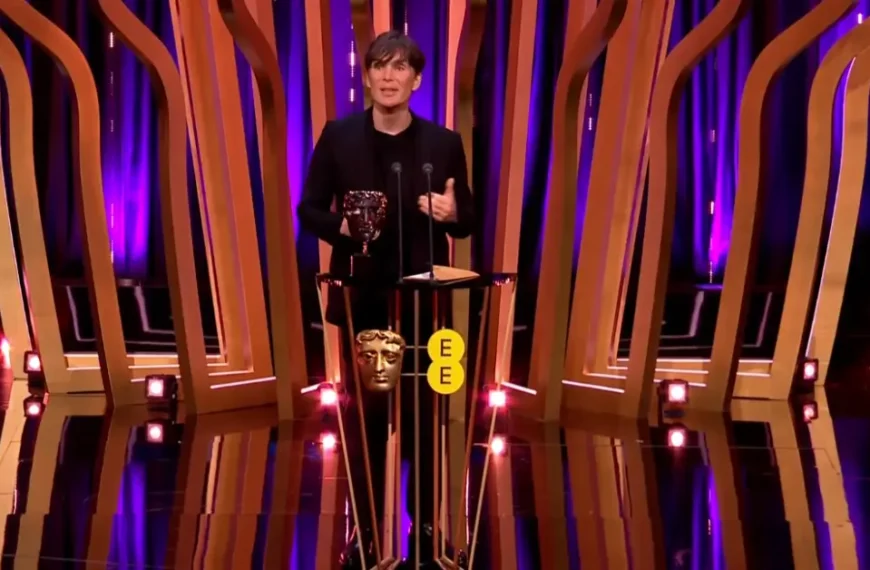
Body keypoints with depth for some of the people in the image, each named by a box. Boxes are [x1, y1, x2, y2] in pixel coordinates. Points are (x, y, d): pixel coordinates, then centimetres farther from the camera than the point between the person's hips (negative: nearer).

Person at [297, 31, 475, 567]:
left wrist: (452, 213, -18)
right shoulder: (339, 136, 0)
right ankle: (365, 524, 17)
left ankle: (427, 522, 21)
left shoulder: (444, 142, 1)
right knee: (365, 411, 7)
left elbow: (467, 223, 5)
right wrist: (341, 227, -18)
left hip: (423, 297, 0)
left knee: (424, 410, 8)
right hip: (361, 295, 0)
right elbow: (309, 210, 2)